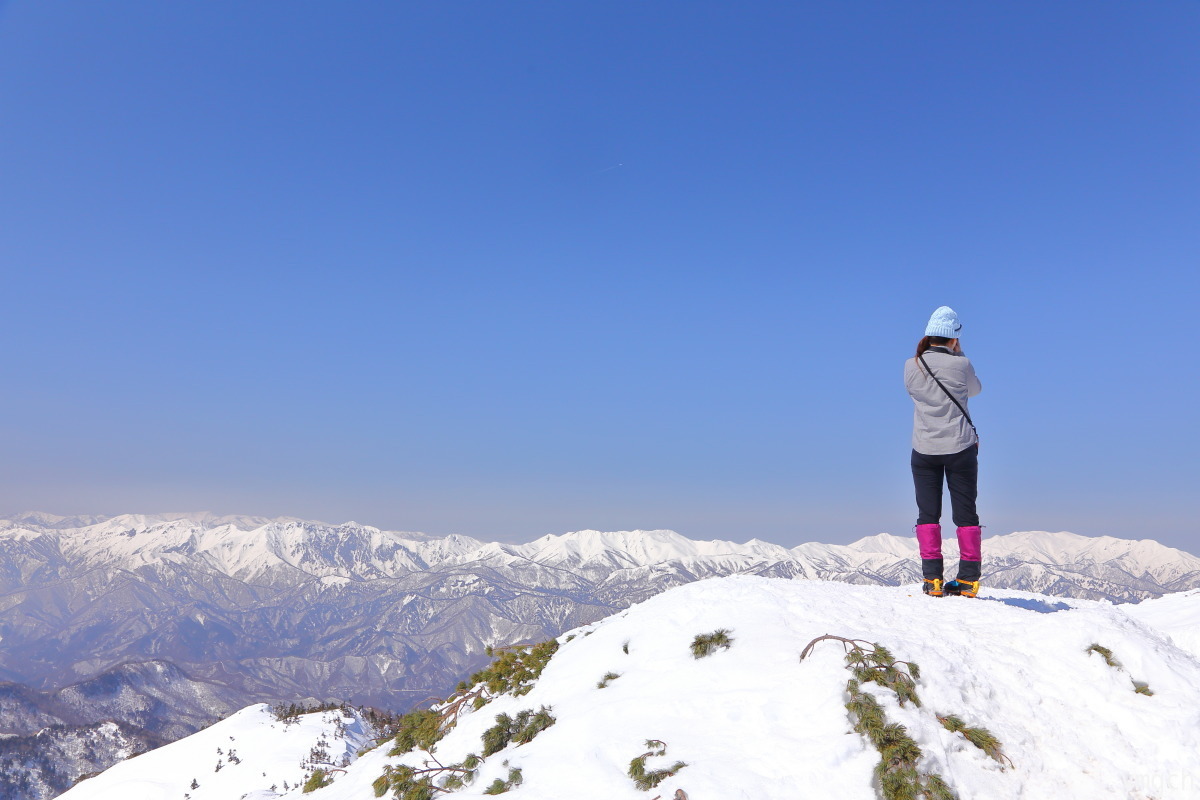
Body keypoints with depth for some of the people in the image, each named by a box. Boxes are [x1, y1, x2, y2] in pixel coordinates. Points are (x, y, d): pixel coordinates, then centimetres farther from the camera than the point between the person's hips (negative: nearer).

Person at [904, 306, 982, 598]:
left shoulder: (911, 366, -4)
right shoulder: (961, 365, -9)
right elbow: (975, 389, 11)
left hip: (924, 450, 1)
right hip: (961, 448, -1)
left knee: (928, 514, 8)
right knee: (966, 513, 8)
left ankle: (932, 578, 4)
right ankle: (969, 579, 10)